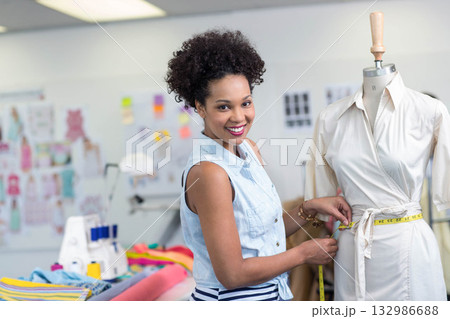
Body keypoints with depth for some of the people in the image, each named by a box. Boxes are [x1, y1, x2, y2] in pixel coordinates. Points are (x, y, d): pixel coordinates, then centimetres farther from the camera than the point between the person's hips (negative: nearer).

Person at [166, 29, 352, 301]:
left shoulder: (249, 149, 1)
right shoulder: (209, 172, -24)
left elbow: (265, 228, 8)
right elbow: (232, 274, -24)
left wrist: (311, 208, -5)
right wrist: (304, 253, -13)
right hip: (231, 299, -8)